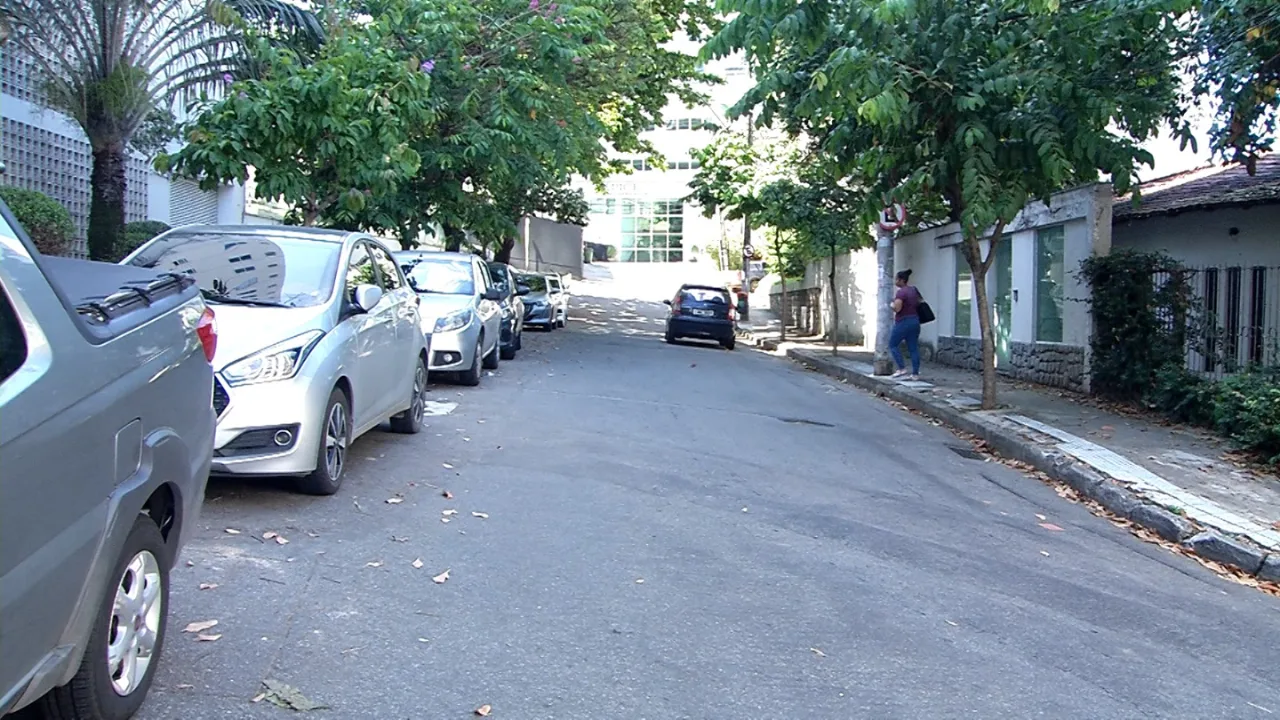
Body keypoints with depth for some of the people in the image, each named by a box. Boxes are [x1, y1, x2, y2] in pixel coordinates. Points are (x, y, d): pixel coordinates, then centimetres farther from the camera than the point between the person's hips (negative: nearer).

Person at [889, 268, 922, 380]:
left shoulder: (901, 292, -16)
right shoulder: (913, 289, 10)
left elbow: (897, 308, -24)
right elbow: (919, 302, 22)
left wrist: (893, 304, -4)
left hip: (903, 322, -8)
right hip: (915, 321, 8)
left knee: (893, 345, 6)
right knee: (913, 348, 7)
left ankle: (902, 368, -2)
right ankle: (915, 373, 6)